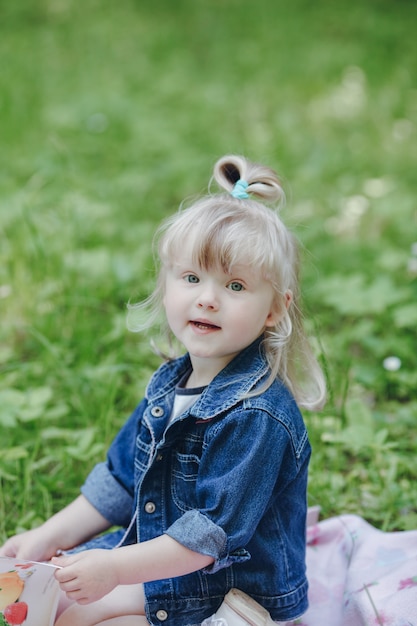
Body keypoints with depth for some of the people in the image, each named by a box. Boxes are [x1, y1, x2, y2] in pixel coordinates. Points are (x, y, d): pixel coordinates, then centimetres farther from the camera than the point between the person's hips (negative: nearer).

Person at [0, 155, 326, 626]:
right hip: (156, 547, 8)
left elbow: (214, 532, -27)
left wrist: (116, 568, -28)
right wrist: (51, 536, 5)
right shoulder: (170, 383, 2)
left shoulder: (258, 414, -26)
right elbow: (122, 479, 12)